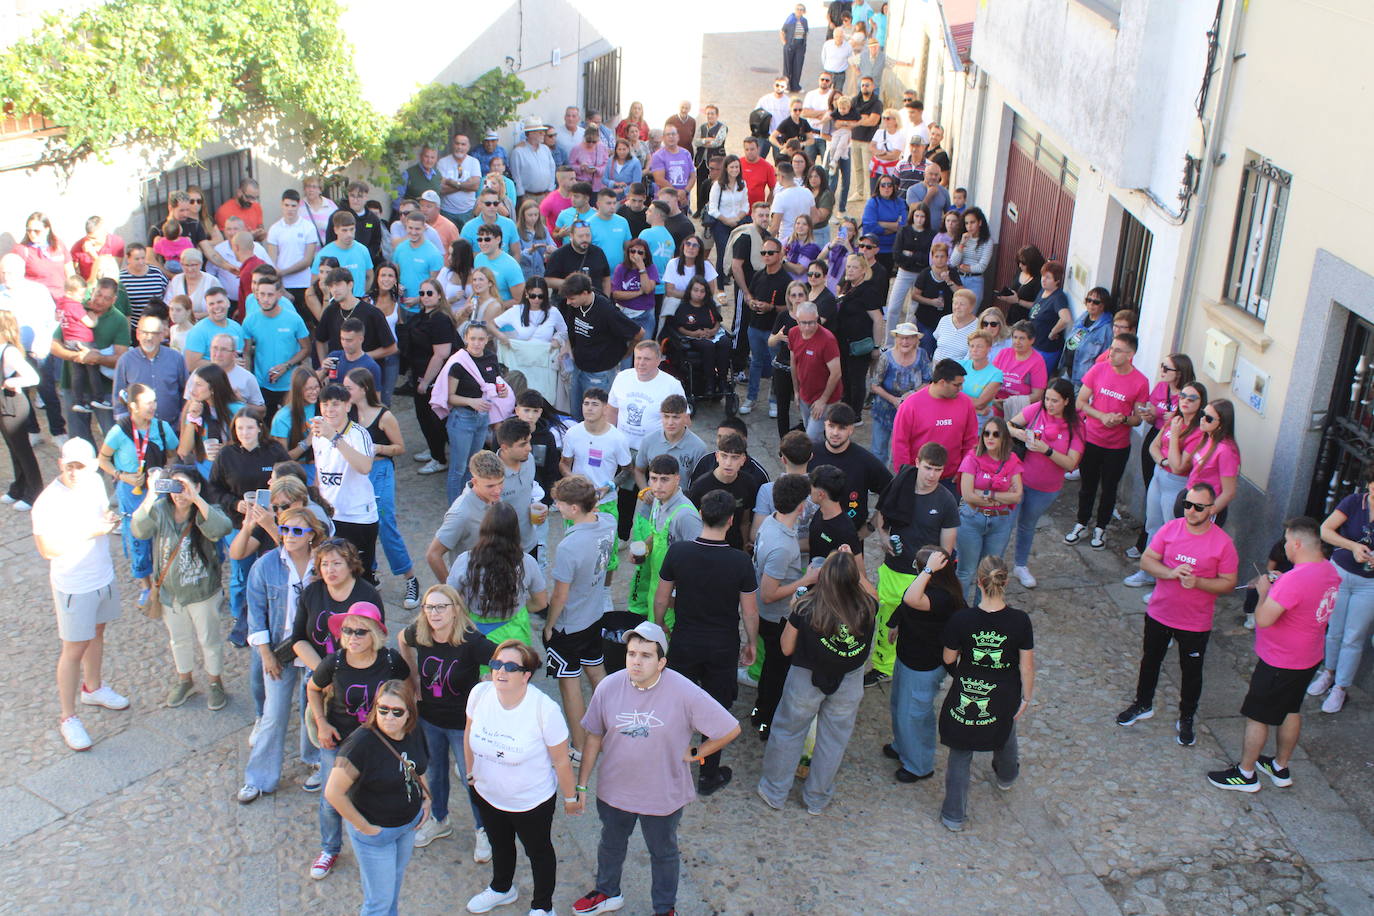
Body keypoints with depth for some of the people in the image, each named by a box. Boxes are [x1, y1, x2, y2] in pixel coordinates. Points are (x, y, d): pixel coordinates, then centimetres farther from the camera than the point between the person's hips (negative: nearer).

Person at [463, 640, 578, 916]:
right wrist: (471, 771, 11)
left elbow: (561, 760, -19)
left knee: (538, 851, 21)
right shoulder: (480, 693, -20)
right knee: (499, 844, 31)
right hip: (488, 794, 4)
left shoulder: (544, 709, -32)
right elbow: (469, 734, 0)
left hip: (532, 800, -4)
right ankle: (502, 888, 60)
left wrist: (570, 797, -9)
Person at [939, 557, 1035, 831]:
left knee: (960, 755, 15)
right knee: (1005, 735, 34)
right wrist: (1026, 696, 5)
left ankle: (954, 816, 25)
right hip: (1003, 699, 2)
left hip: (964, 698, -2)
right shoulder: (1019, 620, -21)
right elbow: (1027, 665, -11)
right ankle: (1007, 776, 63)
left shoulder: (961, 620, -23)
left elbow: (949, 659, -9)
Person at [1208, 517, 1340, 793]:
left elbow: (1263, 619, -31)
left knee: (1257, 716, 8)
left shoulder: (1294, 580, -33)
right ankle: (1281, 768, 40)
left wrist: (1264, 591, -15)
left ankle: (1246, 774, 22)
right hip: (1309, 659, 9)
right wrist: (1277, 585, 4)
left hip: (1280, 663, -9)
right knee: (1291, 711, 24)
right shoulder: (1329, 570, -3)